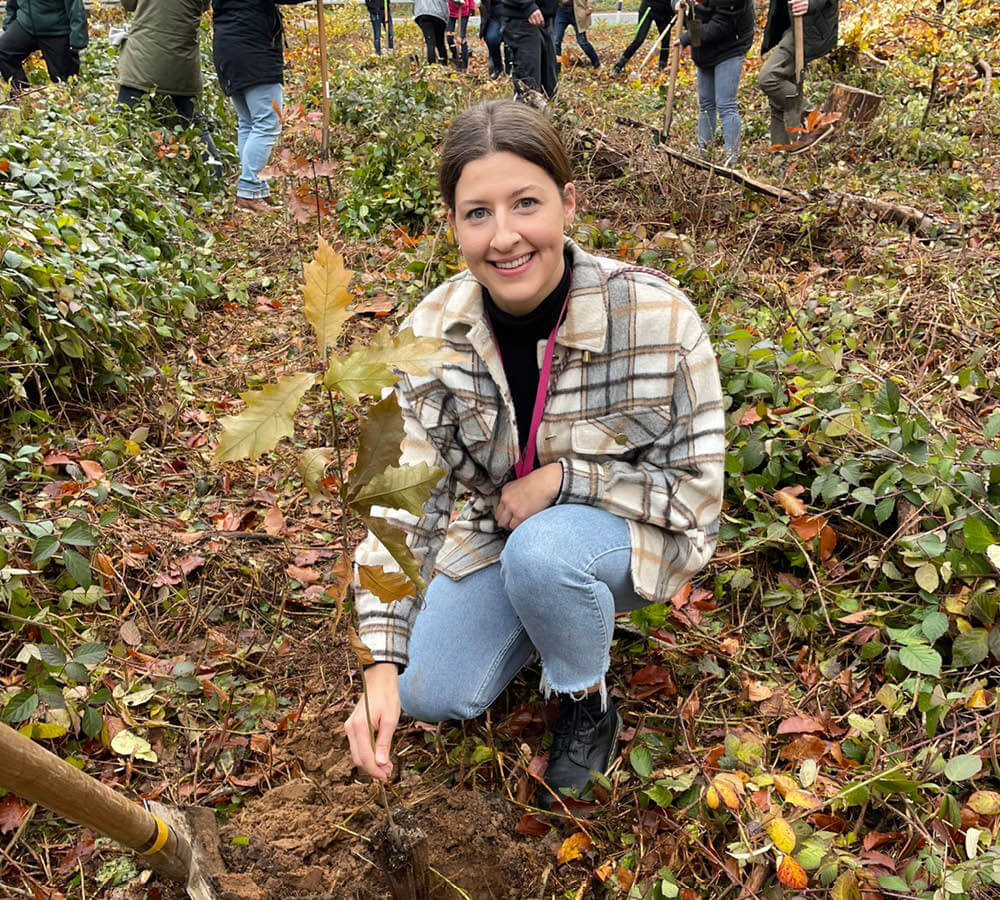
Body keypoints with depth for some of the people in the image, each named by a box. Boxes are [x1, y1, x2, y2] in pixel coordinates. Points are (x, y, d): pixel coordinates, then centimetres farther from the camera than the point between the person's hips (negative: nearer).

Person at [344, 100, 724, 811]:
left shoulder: (656, 317, -28)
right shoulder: (434, 332, -17)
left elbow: (694, 486, -16)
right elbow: (403, 493, -16)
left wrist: (563, 477, -28)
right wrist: (382, 666, -24)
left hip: (632, 536, -3)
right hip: (497, 527, 4)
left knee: (540, 551, -36)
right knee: (432, 693, -6)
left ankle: (590, 701, -4)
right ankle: (549, 612, 20)